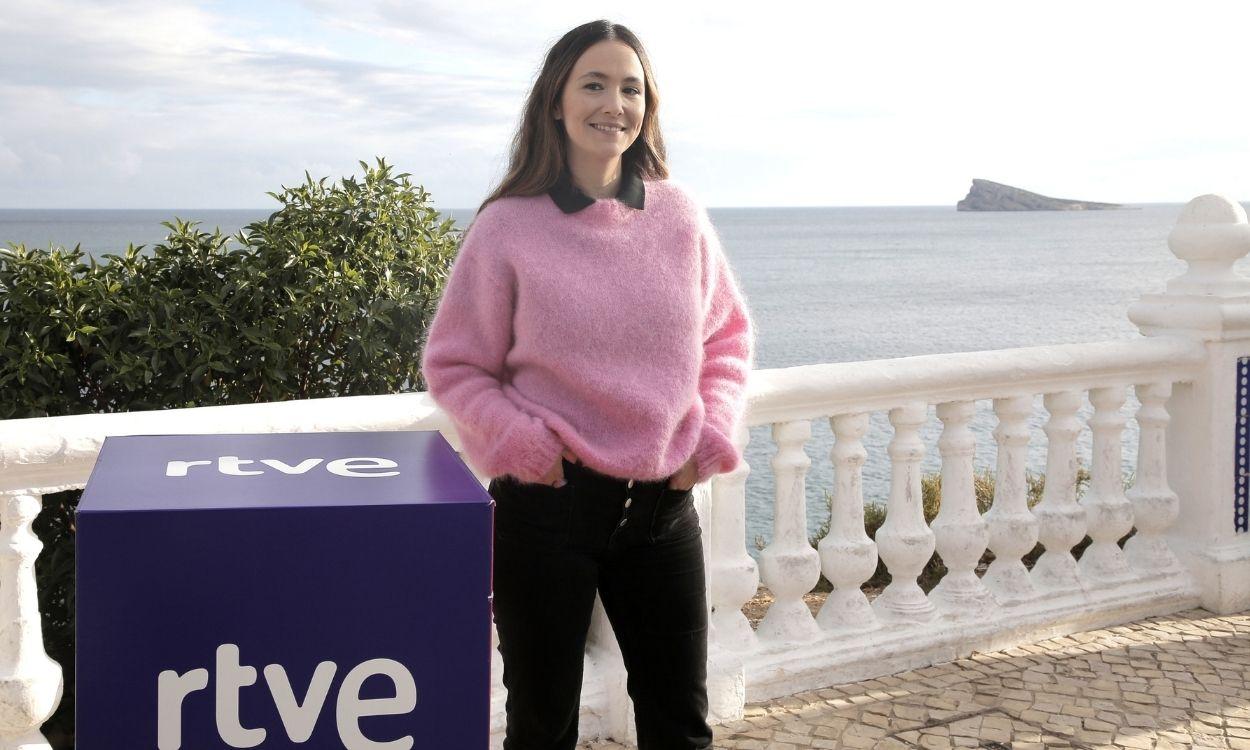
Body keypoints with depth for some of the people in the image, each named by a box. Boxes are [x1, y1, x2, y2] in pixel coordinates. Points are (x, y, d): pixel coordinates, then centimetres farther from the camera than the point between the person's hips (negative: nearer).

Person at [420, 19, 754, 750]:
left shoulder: (680, 215, 1)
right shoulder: (508, 226, -7)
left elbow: (729, 335, 13)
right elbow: (453, 365, -1)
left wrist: (714, 438, 0)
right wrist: (523, 444, -13)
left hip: (663, 502, 3)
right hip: (548, 503, -3)